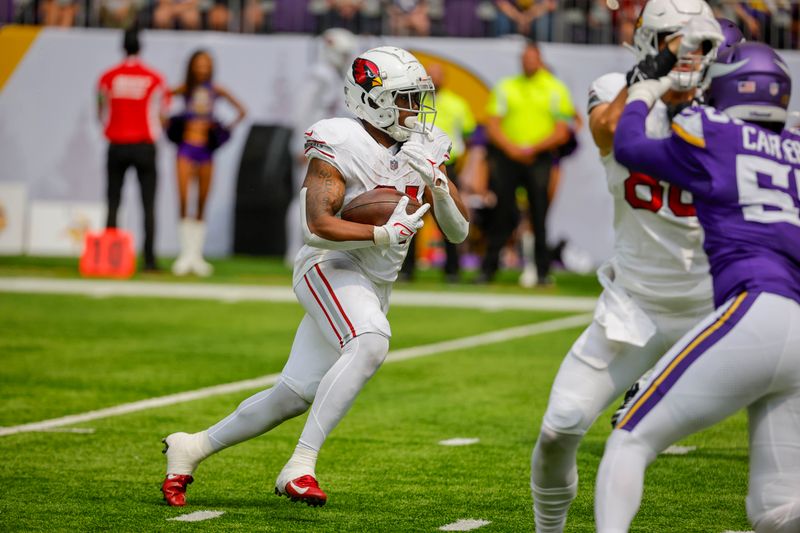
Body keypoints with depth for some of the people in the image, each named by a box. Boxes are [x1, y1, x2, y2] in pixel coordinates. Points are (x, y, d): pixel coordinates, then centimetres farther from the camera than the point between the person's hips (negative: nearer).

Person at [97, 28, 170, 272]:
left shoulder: (107, 78, -1)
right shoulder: (155, 79, -3)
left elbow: (101, 114, 7)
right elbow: (163, 113, 4)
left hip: (116, 146, 1)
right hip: (145, 146, -1)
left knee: (113, 203, 5)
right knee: (149, 205, 2)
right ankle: (149, 258, -4)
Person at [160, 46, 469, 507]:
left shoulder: (422, 149, 7)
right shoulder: (339, 146, -13)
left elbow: (459, 232, 8)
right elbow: (318, 227, -22)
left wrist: (438, 187, -10)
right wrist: (386, 234, -25)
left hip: (375, 287, 7)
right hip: (330, 268, -7)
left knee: (293, 397, 8)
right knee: (371, 343, -35)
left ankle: (192, 447, 26)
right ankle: (301, 465, -36)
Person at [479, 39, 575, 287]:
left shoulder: (555, 89, 6)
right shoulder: (505, 87, 12)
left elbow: (562, 132, 1)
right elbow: (493, 126, 6)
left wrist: (533, 148, -11)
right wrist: (512, 148, -9)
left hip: (539, 158, -2)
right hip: (507, 156, 2)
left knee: (540, 215, -6)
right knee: (501, 215, 1)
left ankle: (543, 270, -2)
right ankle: (488, 268, 7)